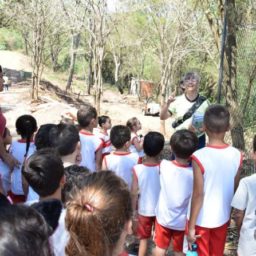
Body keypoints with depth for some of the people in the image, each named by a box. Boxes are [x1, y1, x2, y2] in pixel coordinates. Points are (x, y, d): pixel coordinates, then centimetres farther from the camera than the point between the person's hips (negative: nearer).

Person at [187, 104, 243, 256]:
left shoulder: (199, 157, -24)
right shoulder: (237, 155, -11)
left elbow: (198, 195, -21)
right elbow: (236, 191, 0)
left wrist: (191, 226, -11)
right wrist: (230, 213, 16)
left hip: (201, 219, -3)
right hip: (223, 217, 4)